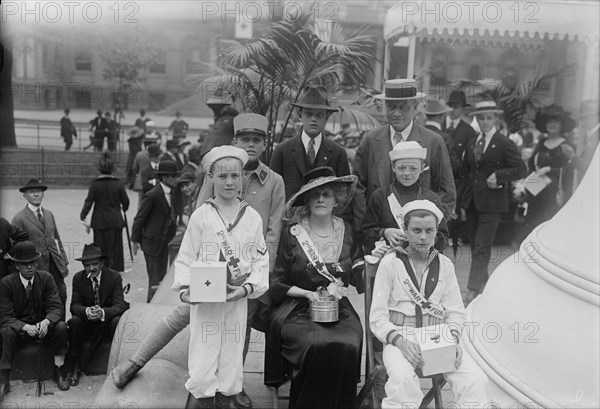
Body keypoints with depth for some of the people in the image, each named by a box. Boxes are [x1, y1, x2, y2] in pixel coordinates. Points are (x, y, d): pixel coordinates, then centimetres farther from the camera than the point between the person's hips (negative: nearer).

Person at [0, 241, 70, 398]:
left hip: (43, 326, 1)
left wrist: (46, 322, -35)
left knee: (61, 326, -28)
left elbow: (56, 307, -11)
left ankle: (59, 372, -11)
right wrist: (26, 327, -34)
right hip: (19, 328, -1)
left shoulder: (46, 278, -7)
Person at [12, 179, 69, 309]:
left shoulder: (49, 214, 14)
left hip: (55, 263, 5)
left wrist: (64, 262, 11)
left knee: (62, 295, 4)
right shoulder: (19, 219, -4)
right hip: (37, 266, -5)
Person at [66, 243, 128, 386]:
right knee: (75, 321, -29)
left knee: (117, 321, -33)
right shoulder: (78, 278, -3)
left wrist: (103, 312, -39)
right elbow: (74, 305, -8)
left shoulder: (114, 277, -10)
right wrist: (86, 311, -33)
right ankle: (74, 367, -16)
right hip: (86, 324, 2)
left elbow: (120, 305, -17)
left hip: (106, 322, -2)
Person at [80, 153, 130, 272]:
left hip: (99, 222, 0)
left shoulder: (95, 184, -8)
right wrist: (123, 209, 22)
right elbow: (125, 201, 1)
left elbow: (89, 202, -9)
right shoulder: (118, 184, -6)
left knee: (100, 249, 11)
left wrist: (83, 215, 2)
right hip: (115, 222, 0)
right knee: (114, 248, 9)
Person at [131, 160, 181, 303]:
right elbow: (139, 218, -11)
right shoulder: (152, 196, -17)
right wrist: (135, 240, -7)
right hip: (152, 241, -7)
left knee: (162, 275, 13)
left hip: (165, 242, 8)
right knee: (155, 277, -3)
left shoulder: (173, 194, 6)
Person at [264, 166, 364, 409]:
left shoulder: (345, 231, 10)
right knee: (316, 345, -29)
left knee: (348, 345, -26)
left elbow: (358, 275, 10)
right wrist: (309, 294, -8)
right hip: (298, 310, -2)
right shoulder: (291, 233, 1)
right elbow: (277, 284, 3)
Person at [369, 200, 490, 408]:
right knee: (402, 379, -33)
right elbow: (377, 317, -3)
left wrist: (453, 337, -9)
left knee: (477, 379, -21)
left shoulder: (444, 265, 13)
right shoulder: (390, 263, 1)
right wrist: (400, 342, -19)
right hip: (399, 338, -3)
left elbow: (456, 312, 11)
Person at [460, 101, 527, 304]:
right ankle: (483, 282, 28)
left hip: (491, 203, -6)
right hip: (471, 202, 7)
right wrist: (471, 184, 10)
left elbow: (521, 170, -9)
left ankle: (473, 291, -7)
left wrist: (499, 175, -20)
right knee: (474, 246, 13)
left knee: (482, 248, -9)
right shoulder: (472, 144, 13)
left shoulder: (504, 144, -6)